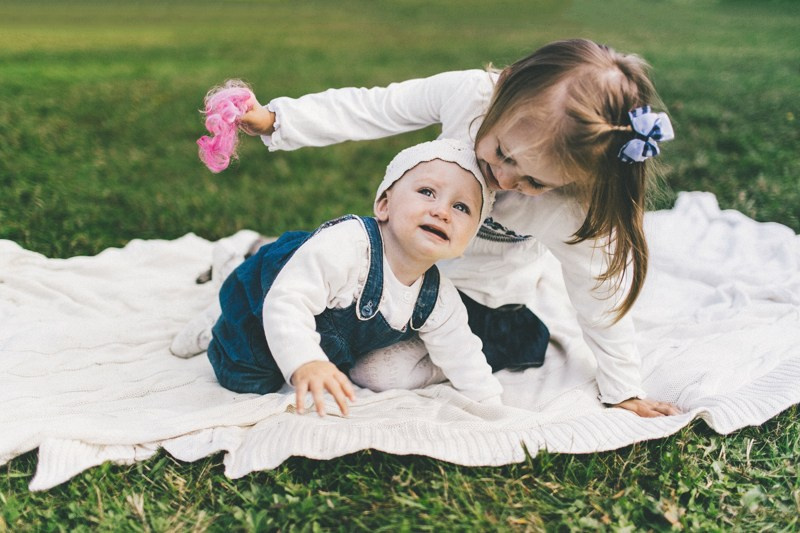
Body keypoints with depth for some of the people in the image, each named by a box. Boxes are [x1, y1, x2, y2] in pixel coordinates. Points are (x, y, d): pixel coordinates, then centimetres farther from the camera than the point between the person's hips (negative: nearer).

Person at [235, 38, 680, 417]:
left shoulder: (576, 211, -36)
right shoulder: (465, 92, -32)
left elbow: (602, 296, -20)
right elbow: (371, 110, -18)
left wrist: (625, 390, -10)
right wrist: (275, 119, -20)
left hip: (481, 294, -3)